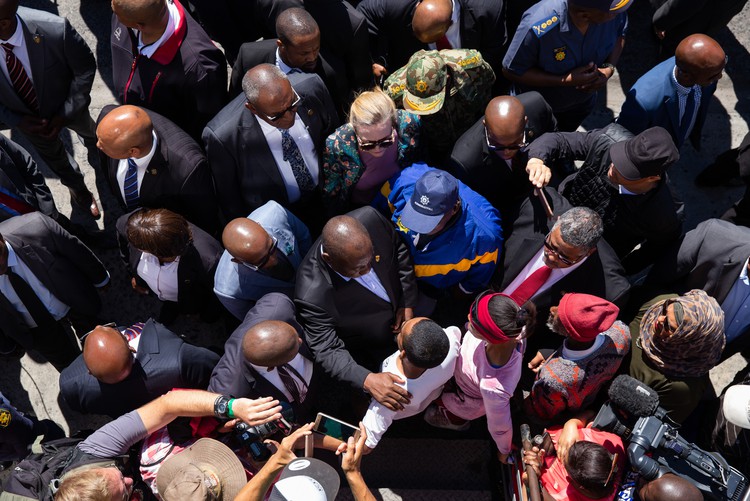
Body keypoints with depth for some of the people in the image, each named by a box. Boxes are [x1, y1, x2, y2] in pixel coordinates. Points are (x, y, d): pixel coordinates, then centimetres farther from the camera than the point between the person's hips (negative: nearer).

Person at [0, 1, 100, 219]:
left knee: (89, 133, 32)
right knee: (52, 154, 29)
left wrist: (64, 114, -23)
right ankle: (78, 189, 62)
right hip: (26, 117, 2)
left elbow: (85, 68, -23)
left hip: (66, 106, -1)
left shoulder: (55, 29, -41)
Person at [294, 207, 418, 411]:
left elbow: (399, 248, -13)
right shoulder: (312, 297, -44)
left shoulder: (370, 218, -34)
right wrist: (367, 380, -50)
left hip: (400, 309, 4)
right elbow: (328, 351, -34)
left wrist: (408, 303, -14)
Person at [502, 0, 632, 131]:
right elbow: (511, 71, -29)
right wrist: (566, 80, -37)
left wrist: (609, 68, -25)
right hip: (538, 105, -4)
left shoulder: (614, 11, -29)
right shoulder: (537, 27, -44)